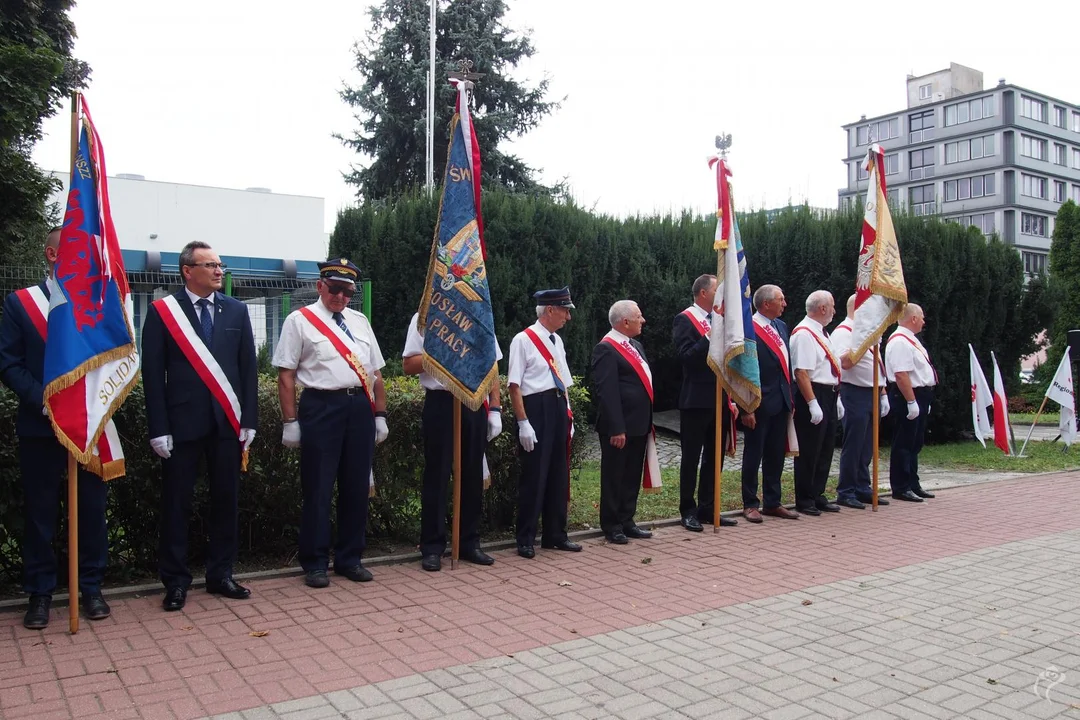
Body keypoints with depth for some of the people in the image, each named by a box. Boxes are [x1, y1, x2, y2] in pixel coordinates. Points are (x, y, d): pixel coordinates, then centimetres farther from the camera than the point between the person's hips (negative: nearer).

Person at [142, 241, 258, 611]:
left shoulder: (236, 310, 7)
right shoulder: (162, 311, 0)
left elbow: (248, 368, 6)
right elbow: (153, 373, -3)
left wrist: (249, 420, 1)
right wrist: (159, 428, -8)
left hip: (228, 421, 3)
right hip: (182, 422, -2)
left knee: (225, 500, 9)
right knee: (177, 504, 5)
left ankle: (220, 575, 22)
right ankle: (176, 581, 17)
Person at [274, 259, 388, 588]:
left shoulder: (360, 322, 16)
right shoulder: (300, 320, 2)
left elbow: (375, 373, 16)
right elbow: (286, 375, -2)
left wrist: (380, 415, 10)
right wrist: (290, 422, -8)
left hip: (360, 408, 5)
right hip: (321, 408, -4)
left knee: (356, 487, 9)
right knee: (318, 489, 1)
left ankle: (350, 559, 22)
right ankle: (315, 563, 14)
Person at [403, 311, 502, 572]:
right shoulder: (423, 318, 2)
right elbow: (408, 365, -3)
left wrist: (495, 410, 6)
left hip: (475, 404, 4)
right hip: (440, 403, -3)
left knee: (472, 475, 10)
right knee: (437, 476, 3)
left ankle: (469, 543, 23)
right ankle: (432, 548, 13)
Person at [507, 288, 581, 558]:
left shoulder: (557, 340, 14)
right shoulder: (523, 340, -10)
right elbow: (515, 385, -14)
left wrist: (568, 415, 15)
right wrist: (523, 423, -18)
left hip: (559, 409, 8)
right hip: (536, 409, -8)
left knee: (559, 474, 13)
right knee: (534, 476, -2)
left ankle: (555, 535, 26)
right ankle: (525, 540, 11)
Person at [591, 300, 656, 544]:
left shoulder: (635, 345, 16)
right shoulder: (606, 349, -14)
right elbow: (606, 392, -20)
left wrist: (648, 422, 16)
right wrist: (616, 429, -24)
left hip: (639, 424, 9)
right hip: (620, 427, -9)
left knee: (632, 477, 15)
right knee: (614, 477, 3)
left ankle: (627, 521, 26)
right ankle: (611, 526, 13)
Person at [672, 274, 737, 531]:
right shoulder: (685, 320, -8)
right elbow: (687, 356, -20)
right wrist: (711, 336, -26)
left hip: (720, 400, 8)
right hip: (696, 401, -7)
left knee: (715, 457, 12)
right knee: (691, 458, 2)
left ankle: (707, 509, 22)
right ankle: (688, 512, 11)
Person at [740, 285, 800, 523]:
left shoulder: (781, 326, 12)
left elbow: (786, 364, 16)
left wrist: (791, 399, 13)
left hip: (781, 403, 8)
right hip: (759, 405, -8)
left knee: (776, 455, 14)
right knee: (753, 455, 4)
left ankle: (772, 503, 25)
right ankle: (750, 504, 14)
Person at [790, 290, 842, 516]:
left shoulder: (822, 333, 16)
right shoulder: (804, 334, -15)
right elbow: (801, 372, -22)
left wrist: (836, 399, 19)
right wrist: (813, 404, -25)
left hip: (828, 397, 10)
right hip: (812, 397, -10)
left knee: (826, 449, 15)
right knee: (809, 452, -2)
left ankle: (817, 496, 26)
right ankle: (804, 501, 8)